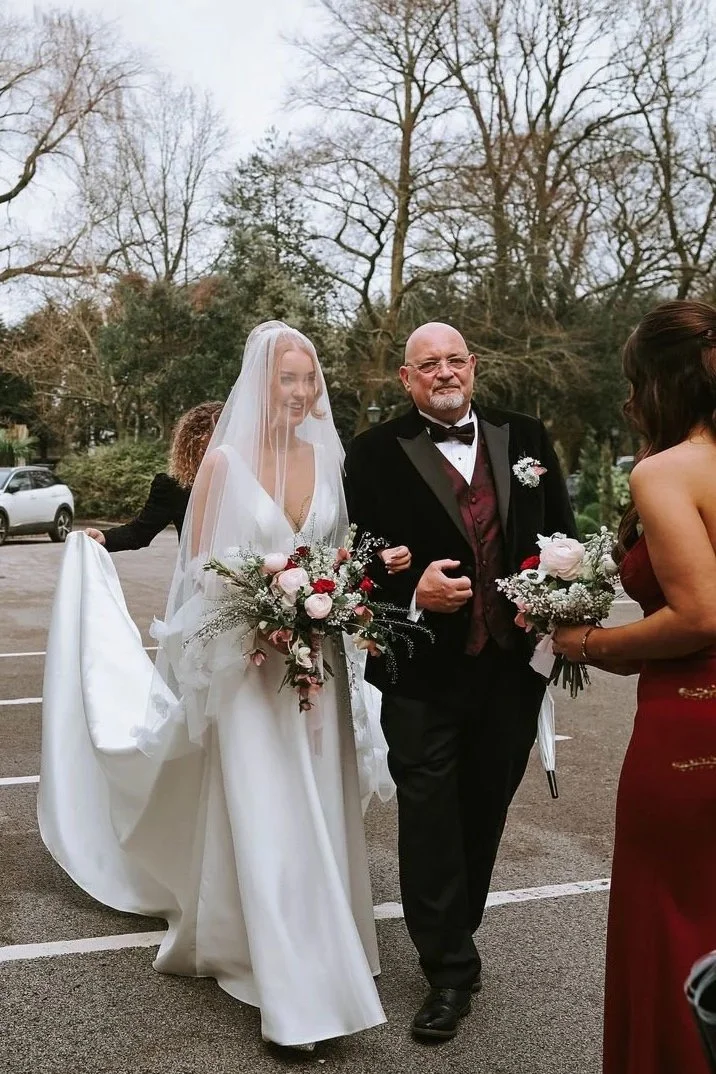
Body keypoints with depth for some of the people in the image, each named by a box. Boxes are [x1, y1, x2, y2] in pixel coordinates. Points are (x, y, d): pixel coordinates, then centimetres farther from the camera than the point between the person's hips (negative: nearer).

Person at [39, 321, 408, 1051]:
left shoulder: (326, 456, 5)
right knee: (265, 821, -1)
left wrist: (375, 563, -6)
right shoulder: (225, 459, -8)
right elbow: (200, 568, -6)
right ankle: (293, 989, 11)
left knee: (315, 814, 13)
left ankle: (315, 953, 33)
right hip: (249, 662, -4)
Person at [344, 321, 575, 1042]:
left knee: (484, 813, 17)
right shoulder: (375, 453, -4)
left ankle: (452, 937, 39)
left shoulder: (526, 438, 6)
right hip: (423, 675, -3)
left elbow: (562, 536, 10)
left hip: (512, 666, 4)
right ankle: (450, 970, 20)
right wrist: (411, 595, -21)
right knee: (429, 821, 4)